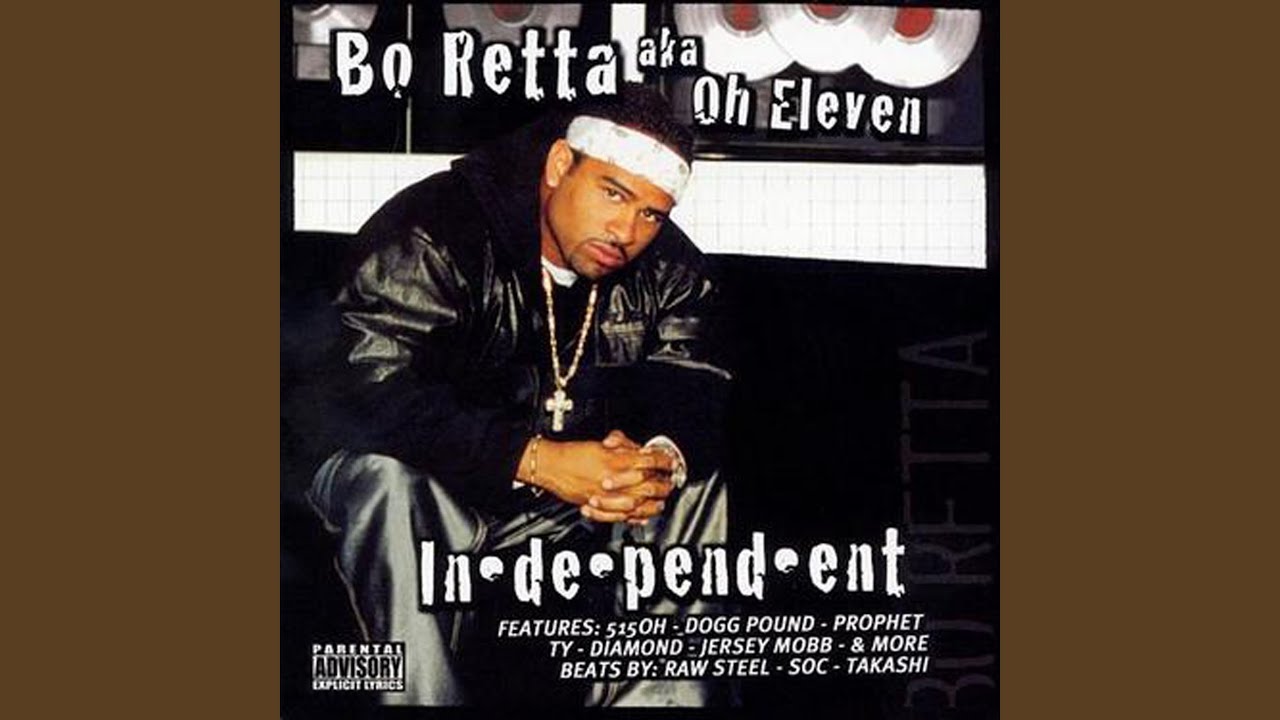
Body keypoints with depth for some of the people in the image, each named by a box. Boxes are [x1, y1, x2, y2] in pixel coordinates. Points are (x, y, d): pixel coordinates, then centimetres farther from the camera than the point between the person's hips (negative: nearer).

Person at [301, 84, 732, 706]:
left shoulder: (669, 269, -3)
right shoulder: (432, 234, -23)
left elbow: (700, 392, -10)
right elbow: (367, 389, -35)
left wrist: (666, 458, -36)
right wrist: (534, 459, -42)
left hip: (572, 494, 5)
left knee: (697, 485, -12)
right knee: (388, 478, -36)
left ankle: (654, 698, -7)